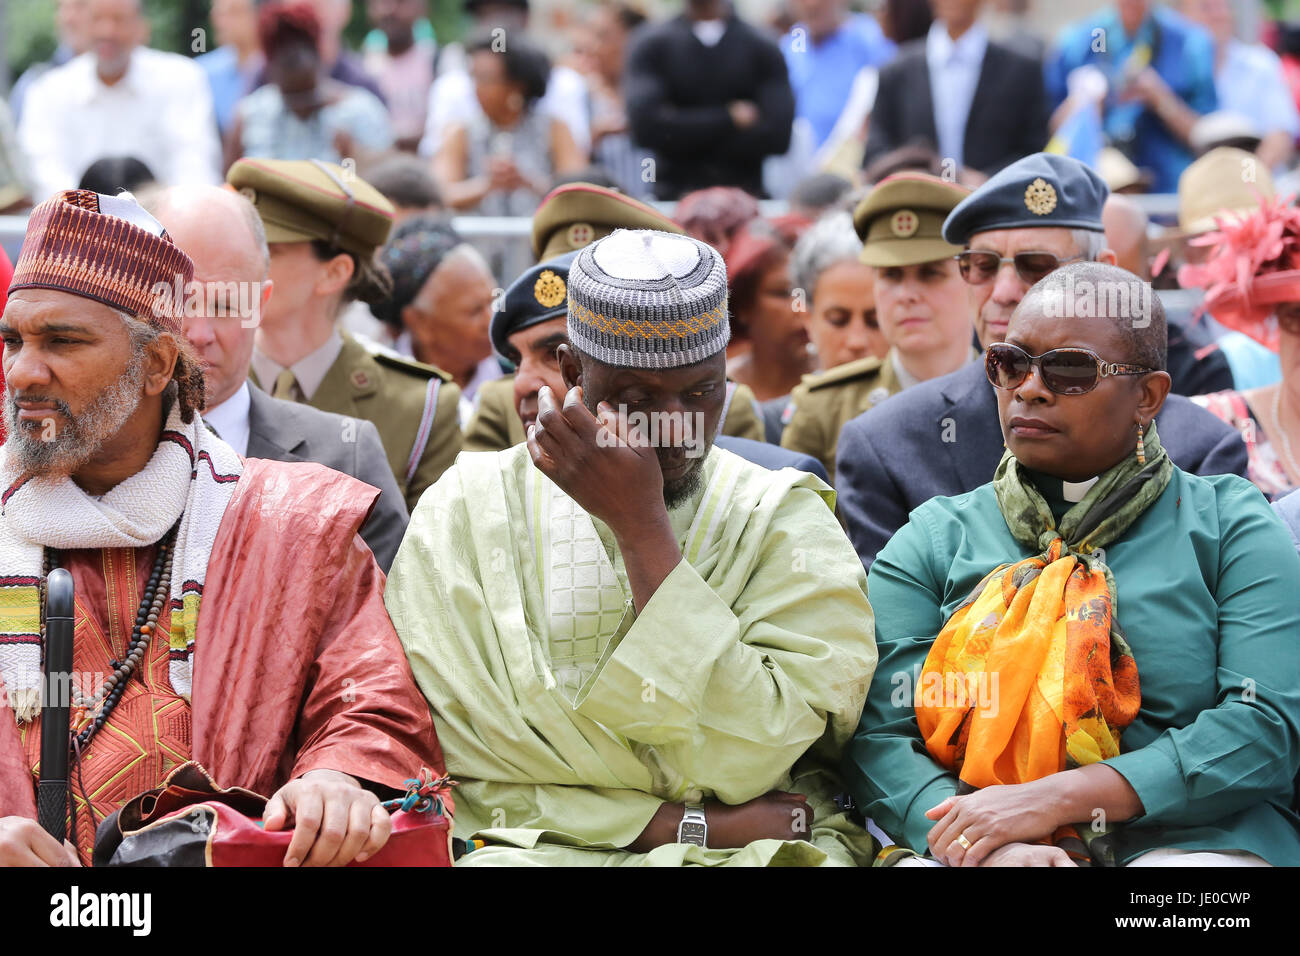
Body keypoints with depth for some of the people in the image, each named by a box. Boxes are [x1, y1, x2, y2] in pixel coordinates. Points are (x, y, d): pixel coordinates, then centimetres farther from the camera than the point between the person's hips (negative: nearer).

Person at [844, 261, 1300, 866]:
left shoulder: (1228, 523, 11)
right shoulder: (934, 541, 16)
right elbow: (878, 736, 5)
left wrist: (1053, 798, -11)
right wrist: (990, 846, -17)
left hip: (1184, 840, 0)